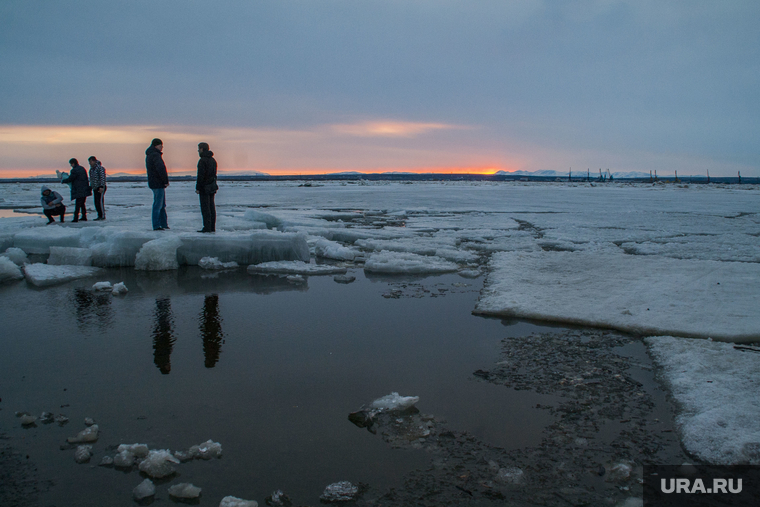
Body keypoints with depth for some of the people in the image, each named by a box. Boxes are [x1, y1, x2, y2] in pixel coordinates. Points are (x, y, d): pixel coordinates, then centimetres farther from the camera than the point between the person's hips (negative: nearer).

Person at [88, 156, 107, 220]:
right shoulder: (91, 169, 16)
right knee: (96, 202, 5)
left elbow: (103, 178, -17)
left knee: (100, 201, -12)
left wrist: (101, 187, -24)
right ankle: (99, 216, 9)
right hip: (95, 188, 8)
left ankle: (103, 216, -9)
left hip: (100, 188, -8)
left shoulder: (100, 168, -10)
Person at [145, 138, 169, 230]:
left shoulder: (149, 155, 17)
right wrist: (166, 181, -20)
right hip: (158, 184, -10)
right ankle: (156, 226, -1)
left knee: (162, 205, 16)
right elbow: (161, 168, -30)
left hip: (154, 183, 10)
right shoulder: (155, 155, -16)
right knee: (158, 205, -5)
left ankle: (164, 224, 21)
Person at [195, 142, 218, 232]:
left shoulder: (202, 160, -14)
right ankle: (212, 227, 11)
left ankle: (207, 227, -7)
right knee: (211, 206, 9)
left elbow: (201, 175, -18)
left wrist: (197, 188, -14)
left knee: (205, 207, -6)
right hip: (212, 186, 8)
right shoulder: (212, 160, 14)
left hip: (204, 187, -8)